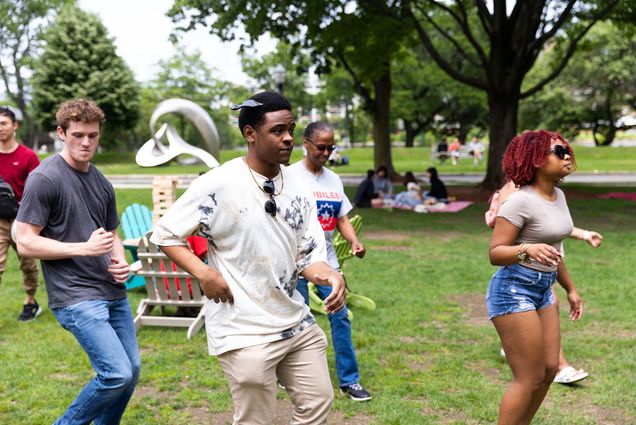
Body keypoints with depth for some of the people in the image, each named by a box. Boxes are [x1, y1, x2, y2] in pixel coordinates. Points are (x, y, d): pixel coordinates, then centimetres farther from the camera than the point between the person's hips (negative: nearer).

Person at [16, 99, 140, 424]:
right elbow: (25, 243, -12)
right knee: (117, 374, -13)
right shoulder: (44, 178, -10)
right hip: (76, 297, -7)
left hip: (113, 293, 8)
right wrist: (84, 248, -17)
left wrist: (120, 262, 3)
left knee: (131, 371, 11)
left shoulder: (102, 183, 12)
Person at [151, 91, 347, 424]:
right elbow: (165, 234, -6)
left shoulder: (298, 190, 3)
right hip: (245, 331, -6)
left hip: (297, 323, 6)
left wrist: (328, 275, -17)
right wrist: (203, 273, -19)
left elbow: (309, 253, 5)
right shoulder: (218, 185, -14)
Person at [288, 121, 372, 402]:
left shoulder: (333, 179, 9)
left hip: (327, 261, 5)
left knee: (340, 317, 4)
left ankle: (349, 380, 13)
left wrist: (354, 242, -7)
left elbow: (342, 218, 10)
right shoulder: (291, 176, -7)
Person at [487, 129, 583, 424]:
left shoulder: (558, 195, 8)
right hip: (514, 290, -9)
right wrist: (528, 249, -38)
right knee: (529, 379, -5)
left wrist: (570, 289, 24)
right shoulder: (521, 201, -19)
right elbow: (495, 253, -20)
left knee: (549, 370, 13)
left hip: (543, 290, 9)